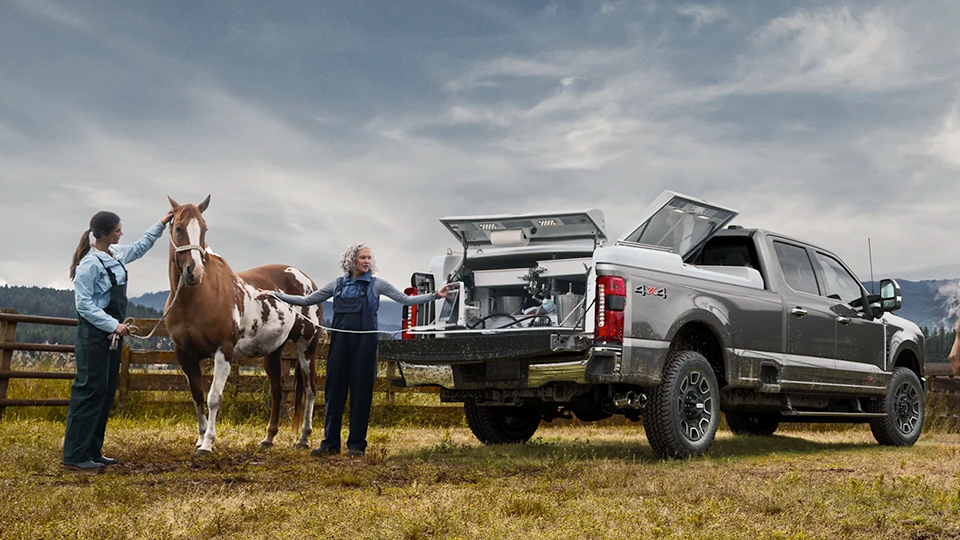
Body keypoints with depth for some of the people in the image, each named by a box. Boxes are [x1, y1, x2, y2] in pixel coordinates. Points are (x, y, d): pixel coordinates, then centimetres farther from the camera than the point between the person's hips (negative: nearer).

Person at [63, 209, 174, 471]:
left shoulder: (117, 254, 9)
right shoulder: (90, 264, -17)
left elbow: (140, 246, 29)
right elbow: (84, 305, -20)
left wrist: (161, 224, 28)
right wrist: (113, 324, -25)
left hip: (112, 333, 9)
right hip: (94, 334, -9)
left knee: (107, 391, 11)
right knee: (90, 390, -8)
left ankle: (93, 451, 18)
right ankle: (74, 456, -4)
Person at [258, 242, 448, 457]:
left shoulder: (376, 284, 4)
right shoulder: (338, 284, 10)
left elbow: (406, 299, -1)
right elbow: (307, 300, 15)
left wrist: (435, 295, -12)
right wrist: (274, 295, 11)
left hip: (364, 343, -2)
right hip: (340, 342, 2)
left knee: (361, 391, 1)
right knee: (334, 389, 4)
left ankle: (357, 444, 9)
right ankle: (330, 442, 13)